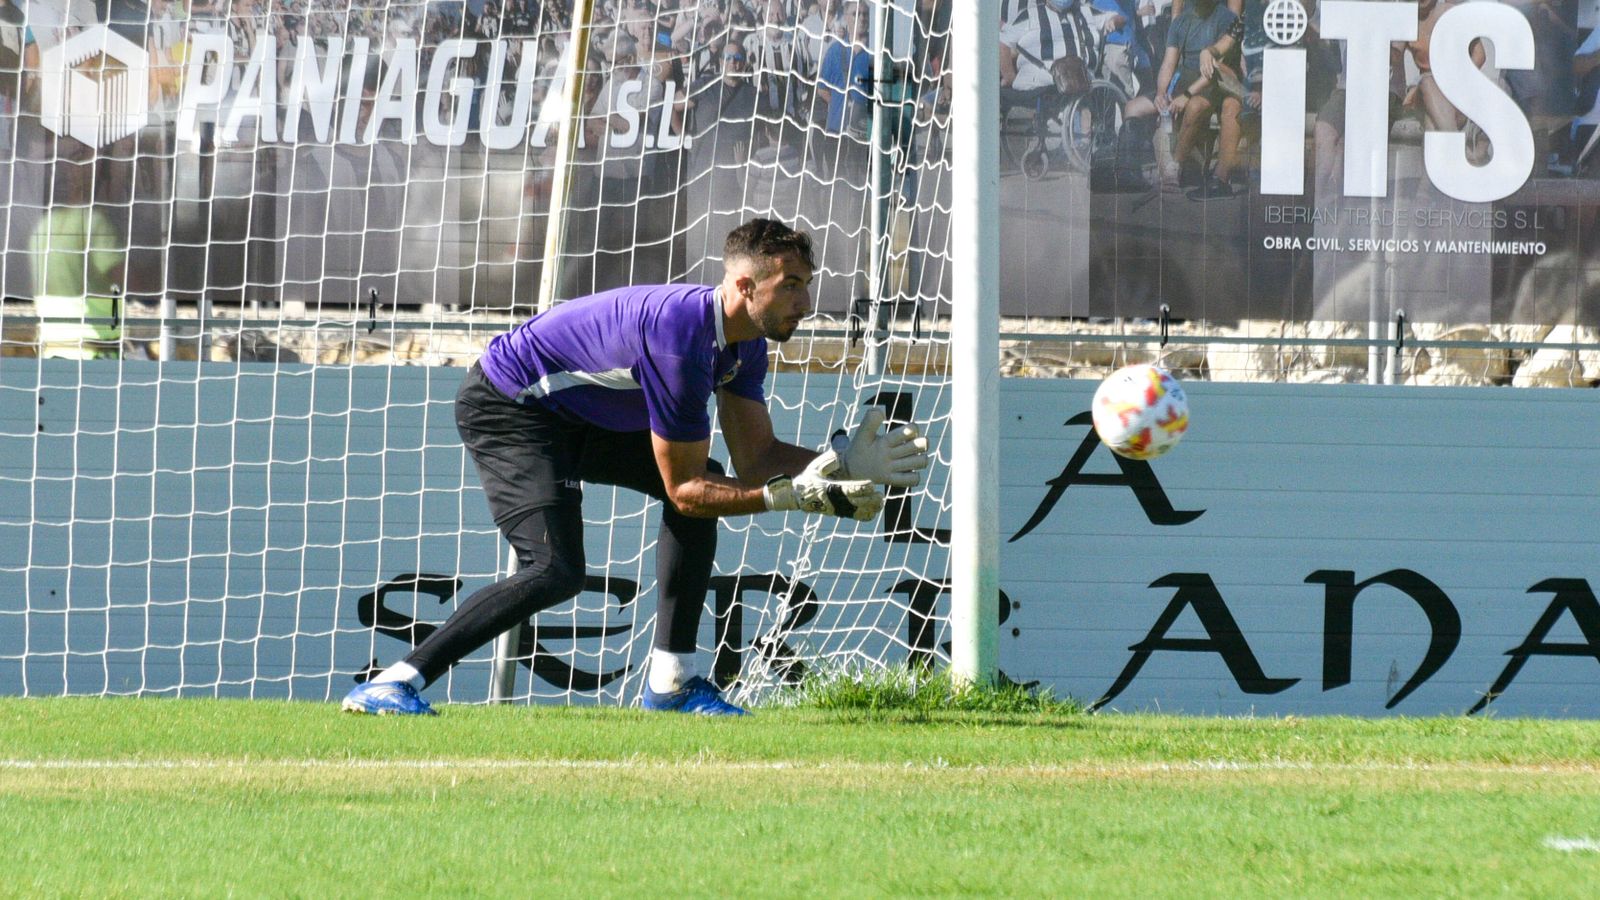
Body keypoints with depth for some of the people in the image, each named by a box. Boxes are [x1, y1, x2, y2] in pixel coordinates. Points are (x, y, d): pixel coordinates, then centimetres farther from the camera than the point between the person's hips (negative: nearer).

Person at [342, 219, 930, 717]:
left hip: (579, 417, 10)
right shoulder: (682, 337, -31)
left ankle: (671, 682, 7)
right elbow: (682, 487, -26)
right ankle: (397, 684, -26)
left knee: (704, 484, 6)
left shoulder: (744, 342, -1)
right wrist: (796, 496, -30)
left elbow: (754, 456, 3)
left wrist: (840, 463, -12)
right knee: (555, 573, -26)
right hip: (507, 410, -10)